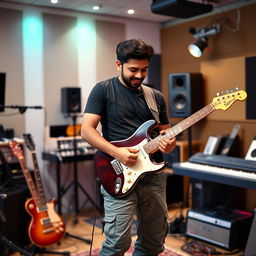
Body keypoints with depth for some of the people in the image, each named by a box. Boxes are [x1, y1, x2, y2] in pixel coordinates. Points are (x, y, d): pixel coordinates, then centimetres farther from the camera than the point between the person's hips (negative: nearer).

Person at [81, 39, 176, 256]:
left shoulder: (157, 97, 12)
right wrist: (116, 152, -18)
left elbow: (165, 132, 17)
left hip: (153, 173, 5)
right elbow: (86, 130, -6)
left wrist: (168, 144, -7)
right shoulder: (103, 90, -1)